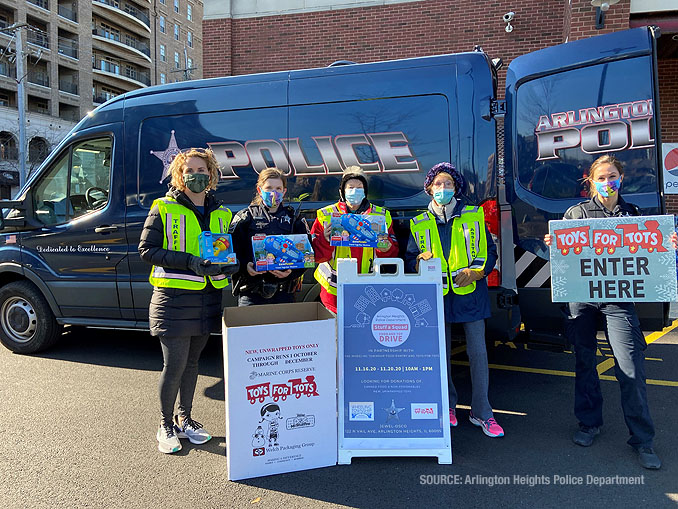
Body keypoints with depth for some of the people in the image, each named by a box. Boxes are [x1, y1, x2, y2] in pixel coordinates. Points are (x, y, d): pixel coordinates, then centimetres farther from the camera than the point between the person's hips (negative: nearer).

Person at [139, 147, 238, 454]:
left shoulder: (222, 213, 12)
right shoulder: (163, 208, -2)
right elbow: (147, 250, -8)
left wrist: (231, 265, -7)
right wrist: (190, 262, -20)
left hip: (208, 297, 5)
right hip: (173, 297, -4)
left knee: (192, 361, 16)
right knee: (175, 365, -1)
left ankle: (185, 420, 33)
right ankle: (166, 425, 22)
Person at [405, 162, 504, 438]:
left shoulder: (474, 216, 7)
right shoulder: (419, 224, 9)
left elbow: (489, 251, 6)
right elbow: (409, 260, 9)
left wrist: (475, 272, -12)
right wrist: (420, 262, -14)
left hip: (470, 293, -1)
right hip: (437, 296, 1)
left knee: (478, 352, 0)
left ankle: (481, 412, 13)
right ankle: (448, 406, 25)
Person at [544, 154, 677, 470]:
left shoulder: (633, 214, 10)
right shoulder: (577, 213, 6)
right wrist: (551, 244, -15)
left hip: (619, 297, 0)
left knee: (631, 368, -5)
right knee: (585, 363, 11)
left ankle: (642, 440, 11)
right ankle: (589, 423, 29)